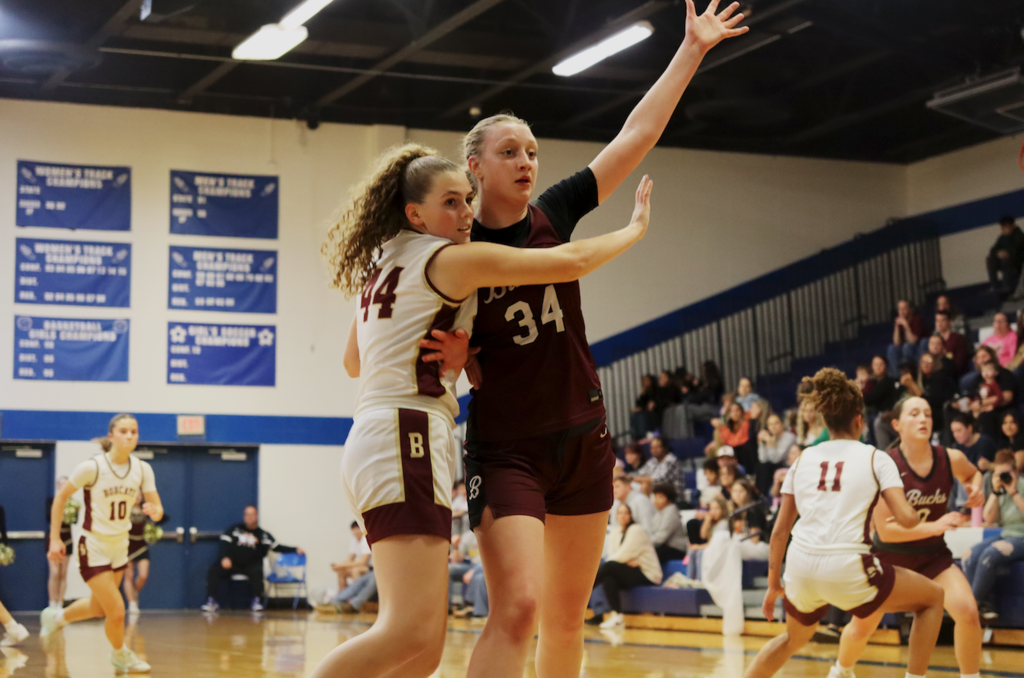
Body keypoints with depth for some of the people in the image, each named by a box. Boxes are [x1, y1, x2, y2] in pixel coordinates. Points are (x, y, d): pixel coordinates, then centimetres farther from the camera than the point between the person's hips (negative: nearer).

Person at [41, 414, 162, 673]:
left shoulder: (142, 469, -8)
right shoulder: (92, 467, -21)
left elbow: (158, 509, -5)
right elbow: (61, 497, -9)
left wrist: (154, 511, -30)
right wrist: (55, 538, -10)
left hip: (120, 545, 6)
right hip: (94, 546, -6)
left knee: (98, 608, 22)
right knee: (117, 611, -8)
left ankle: (56, 617, 51)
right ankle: (120, 654, 22)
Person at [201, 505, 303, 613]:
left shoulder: (263, 535, 11)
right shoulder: (235, 529, 10)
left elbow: (277, 547, 11)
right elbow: (225, 542, 3)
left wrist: (295, 550, 0)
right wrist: (225, 557, -15)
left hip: (251, 565, 0)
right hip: (233, 563, 1)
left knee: (257, 572, -35)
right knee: (213, 570, -23)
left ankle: (256, 601, -23)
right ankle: (211, 601, -20)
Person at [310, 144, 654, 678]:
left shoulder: (382, 264, 20)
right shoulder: (451, 259, -5)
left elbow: (353, 362, 33)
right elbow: (572, 260, -6)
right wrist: (636, 226, 10)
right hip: (407, 438, -10)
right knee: (412, 633, -21)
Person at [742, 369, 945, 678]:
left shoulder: (804, 458, 16)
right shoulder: (875, 458, 5)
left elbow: (780, 530, 14)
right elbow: (906, 518, -6)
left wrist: (773, 585, 23)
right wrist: (915, 517, 18)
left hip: (801, 565, 5)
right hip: (846, 567, -5)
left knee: (795, 638, 34)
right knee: (933, 597, 17)